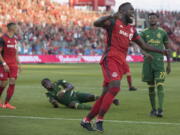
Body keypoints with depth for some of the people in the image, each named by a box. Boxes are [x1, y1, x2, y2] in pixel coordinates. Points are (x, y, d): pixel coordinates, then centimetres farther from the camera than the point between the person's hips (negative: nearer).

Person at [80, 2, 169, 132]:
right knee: (115, 88, -24)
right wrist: (111, 16, -38)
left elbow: (144, 46, 25)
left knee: (106, 94, 7)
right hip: (110, 59, -8)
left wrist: (161, 51, 15)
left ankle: (86, 120, 17)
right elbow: (96, 23, -21)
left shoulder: (132, 30, 20)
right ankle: (99, 120, -18)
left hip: (121, 63, 8)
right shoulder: (114, 22, -3)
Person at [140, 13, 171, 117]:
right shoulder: (144, 33, 8)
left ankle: (160, 109, -20)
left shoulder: (162, 32, 8)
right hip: (148, 62, 2)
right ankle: (153, 109, 14)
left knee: (160, 85, -14)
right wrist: (145, 53, -26)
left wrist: (169, 64, 11)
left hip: (159, 62, -2)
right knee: (151, 86, 6)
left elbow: (167, 48, 14)